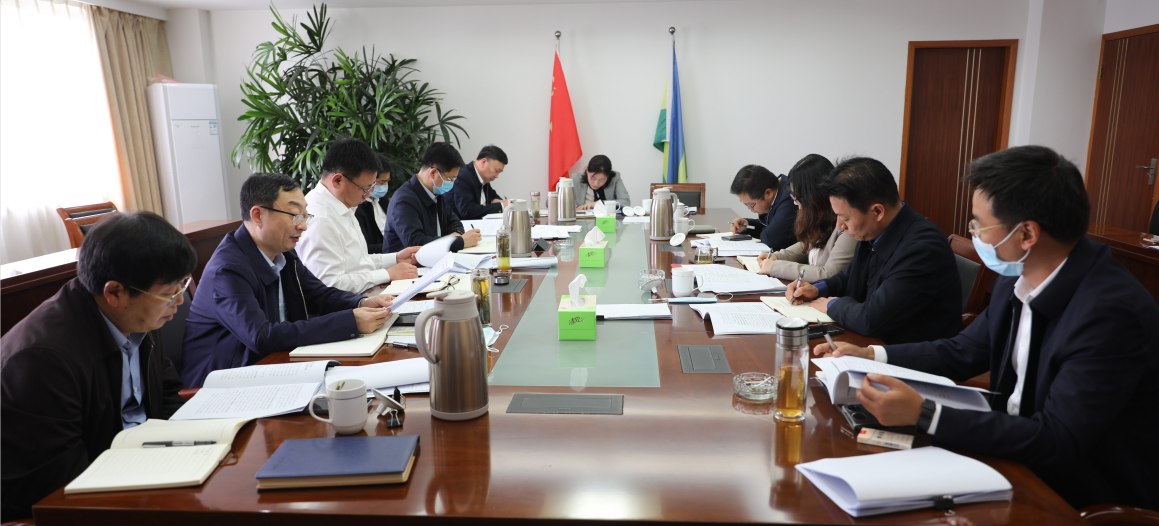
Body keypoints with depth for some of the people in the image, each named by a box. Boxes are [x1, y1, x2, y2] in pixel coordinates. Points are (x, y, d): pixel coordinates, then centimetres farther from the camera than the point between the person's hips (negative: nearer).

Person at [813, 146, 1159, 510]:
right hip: (1014, 458, 6)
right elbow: (964, 352, 9)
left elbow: (1057, 442, -28)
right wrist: (869, 355, -3)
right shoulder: (1018, 277, -3)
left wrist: (922, 413, -33)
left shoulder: (1111, 311, -27)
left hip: (1081, 500, -6)